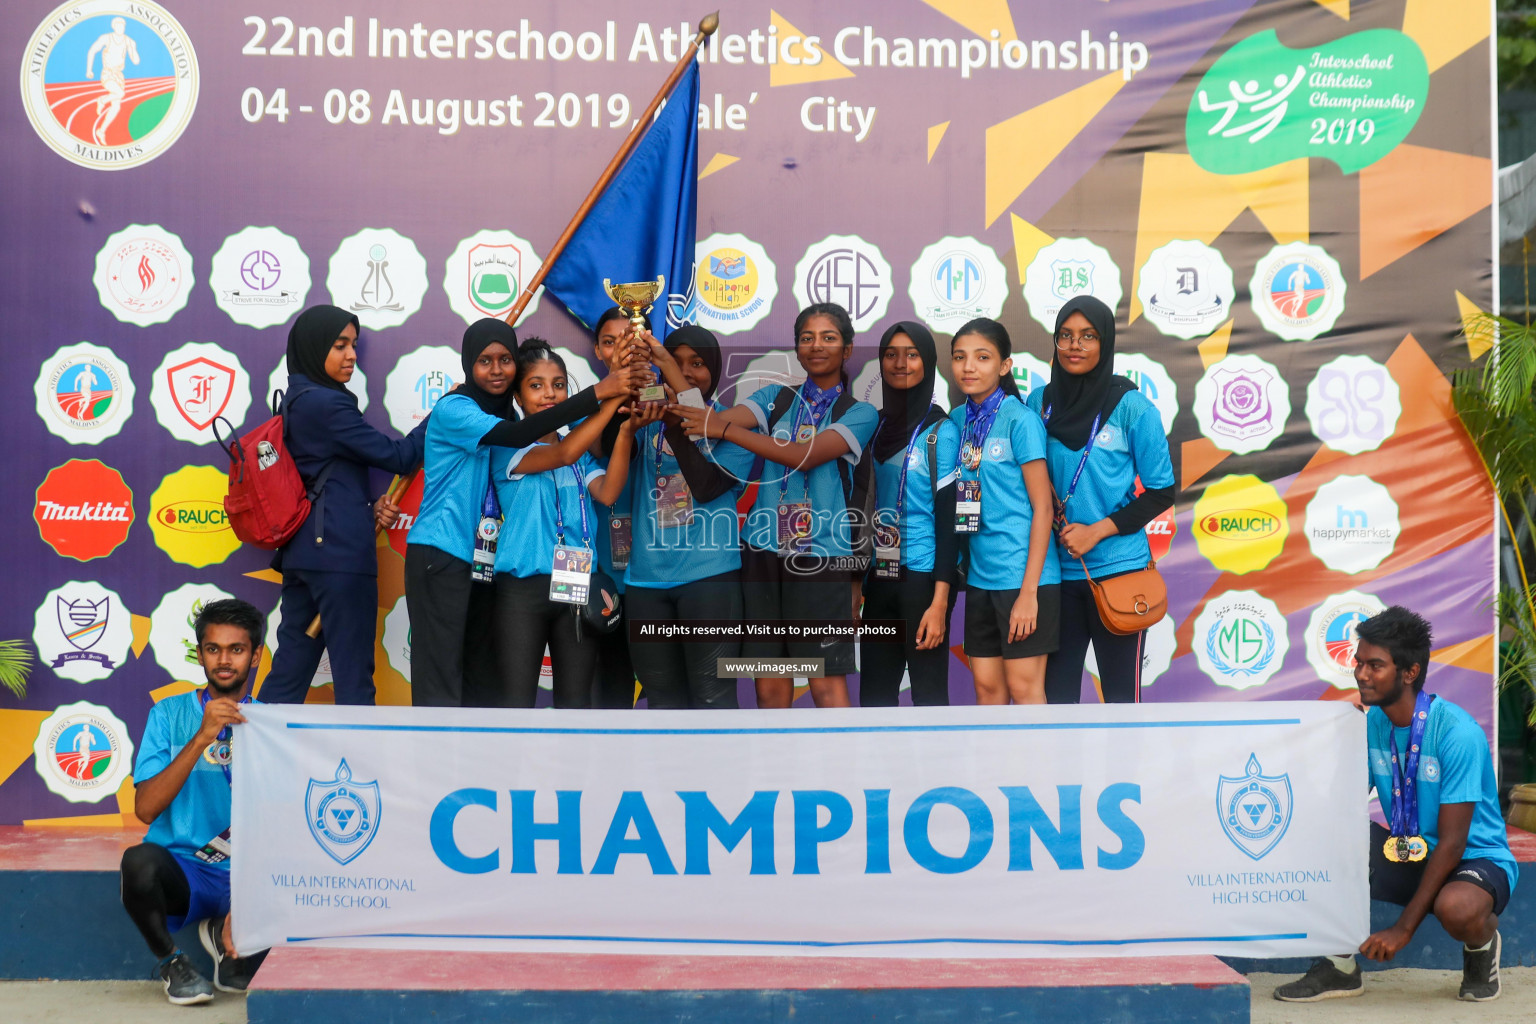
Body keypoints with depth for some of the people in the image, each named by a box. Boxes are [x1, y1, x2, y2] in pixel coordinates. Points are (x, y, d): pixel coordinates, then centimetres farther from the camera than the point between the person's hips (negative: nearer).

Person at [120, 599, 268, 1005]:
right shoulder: (170, 714, 3)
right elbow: (145, 809, -9)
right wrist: (201, 738, -21)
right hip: (179, 869, -1)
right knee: (138, 861, -35)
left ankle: (224, 933, 8)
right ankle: (170, 960, -5)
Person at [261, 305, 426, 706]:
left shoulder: (296, 403, 17)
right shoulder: (327, 404, -11)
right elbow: (397, 456, -7)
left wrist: (368, 507, 4)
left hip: (301, 552, 9)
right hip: (341, 553, -9)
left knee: (289, 670, 9)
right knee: (353, 674, -4)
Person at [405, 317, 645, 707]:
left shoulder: (503, 413, 13)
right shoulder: (453, 409, -11)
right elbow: (516, 435, -27)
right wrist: (596, 394, -30)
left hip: (485, 560, 8)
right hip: (441, 556, -8)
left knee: (484, 680, 9)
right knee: (440, 680, -8)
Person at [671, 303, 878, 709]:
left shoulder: (860, 413, 2)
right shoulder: (775, 398, 13)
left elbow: (804, 456, -15)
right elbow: (714, 418, -4)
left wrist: (725, 429, -21)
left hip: (823, 558, -3)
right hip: (764, 553, 4)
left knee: (827, 682, -5)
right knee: (770, 683, 6)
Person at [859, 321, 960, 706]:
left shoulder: (941, 432, -5)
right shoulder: (875, 427, 10)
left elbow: (947, 519, -9)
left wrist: (940, 602, -15)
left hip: (922, 578, -5)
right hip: (878, 581, 5)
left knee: (928, 693, -1)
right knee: (874, 694, 9)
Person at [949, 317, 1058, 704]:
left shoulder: (1020, 420, -9)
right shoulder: (959, 420, 9)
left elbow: (1042, 508, -11)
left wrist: (1029, 590, -15)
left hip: (1023, 574, -6)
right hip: (980, 576, 6)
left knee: (1024, 686, -2)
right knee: (986, 686, 10)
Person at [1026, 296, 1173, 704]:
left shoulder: (1132, 407, -6)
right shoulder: (1039, 403, 4)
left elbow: (1161, 491, -3)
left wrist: (1097, 531, -12)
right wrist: (1049, 513, -6)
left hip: (1118, 569, -3)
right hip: (1058, 569, 3)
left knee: (1120, 692, 4)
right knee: (1056, 688, 8)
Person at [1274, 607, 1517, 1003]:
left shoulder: (1457, 732, -23)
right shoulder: (1372, 724, -2)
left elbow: (1452, 843, -23)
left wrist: (1403, 929, -26)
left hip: (1477, 859, -6)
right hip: (1410, 857, 6)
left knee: (1456, 909, -40)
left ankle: (1482, 942, 0)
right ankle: (1341, 965, -7)